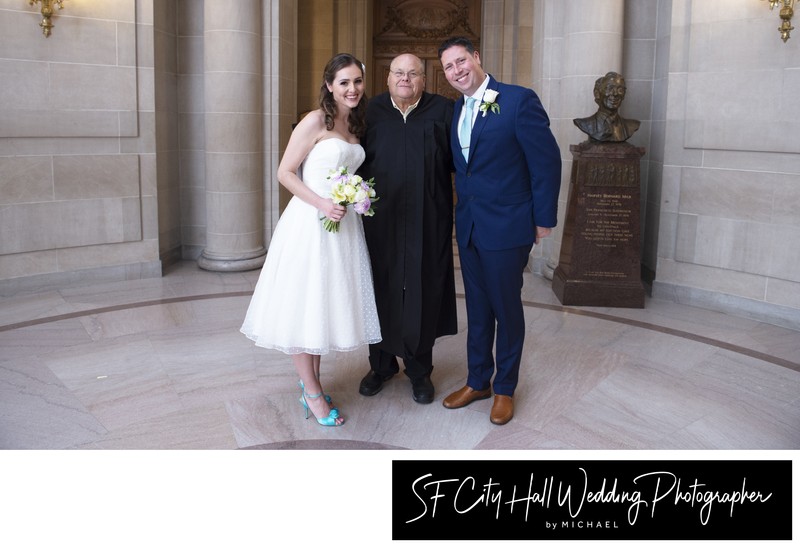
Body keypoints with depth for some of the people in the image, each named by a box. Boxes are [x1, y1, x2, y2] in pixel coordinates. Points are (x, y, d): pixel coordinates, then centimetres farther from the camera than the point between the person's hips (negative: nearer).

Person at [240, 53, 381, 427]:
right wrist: (322, 204, -20)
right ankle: (312, 393, 12)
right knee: (304, 307, 1)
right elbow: (285, 173, -11)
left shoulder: (355, 126, 13)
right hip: (310, 223, -7)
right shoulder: (315, 121, -9)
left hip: (343, 224, 7)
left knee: (327, 305, 13)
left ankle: (310, 382, 27)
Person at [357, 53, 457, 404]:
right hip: (380, 222, 1)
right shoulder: (371, 111, 5)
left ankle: (419, 370, 24)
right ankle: (381, 364, 29)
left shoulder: (444, 112, 2)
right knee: (381, 290, 10)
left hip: (427, 225, -1)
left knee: (423, 293, 7)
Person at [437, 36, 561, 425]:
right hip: (468, 227, 6)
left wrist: (544, 219, -10)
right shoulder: (457, 109, 9)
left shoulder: (519, 100, -12)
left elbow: (547, 160, -12)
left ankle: (505, 388, 24)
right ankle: (478, 381, 30)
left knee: (506, 308, 7)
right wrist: (464, 202, 8)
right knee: (477, 308, 15)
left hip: (506, 226, -6)